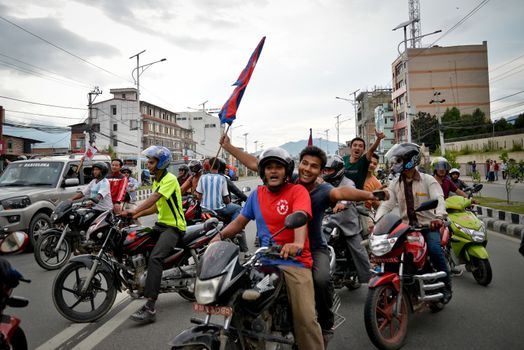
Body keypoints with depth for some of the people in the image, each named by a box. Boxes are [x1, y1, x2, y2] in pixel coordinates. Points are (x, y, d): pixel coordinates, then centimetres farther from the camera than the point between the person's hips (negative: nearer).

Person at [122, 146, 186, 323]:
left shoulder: (170, 179, -13)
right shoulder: (156, 181, 17)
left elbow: (154, 198, -28)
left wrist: (135, 210, -38)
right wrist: (138, 214, 5)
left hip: (174, 226, -10)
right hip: (161, 224, 10)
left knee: (154, 258, -27)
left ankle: (150, 307, -31)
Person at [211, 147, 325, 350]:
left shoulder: (297, 191, -2)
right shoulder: (257, 194, 15)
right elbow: (240, 220, 21)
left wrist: (298, 243, -41)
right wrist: (220, 236, 4)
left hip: (294, 261, -4)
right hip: (263, 260, 5)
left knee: (306, 319, -15)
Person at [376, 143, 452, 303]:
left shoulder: (428, 180, -1)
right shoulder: (395, 184, 8)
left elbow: (438, 199, -18)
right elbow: (387, 203, -4)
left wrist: (439, 216, -39)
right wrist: (376, 221, -23)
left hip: (428, 224, -3)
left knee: (435, 250, -26)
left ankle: (446, 286, -4)